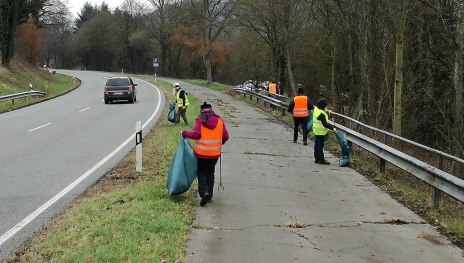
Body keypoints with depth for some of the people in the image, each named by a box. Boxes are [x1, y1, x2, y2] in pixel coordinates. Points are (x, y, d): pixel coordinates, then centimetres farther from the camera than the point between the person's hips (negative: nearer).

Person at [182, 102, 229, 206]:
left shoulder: (199, 120, -9)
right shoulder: (219, 120, 2)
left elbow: (196, 134, -18)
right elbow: (226, 136, 3)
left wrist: (185, 133, -3)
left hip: (201, 152, -3)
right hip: (215, 153, 3)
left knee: (201, 172, 12)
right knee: (210, 173, 17)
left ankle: (204, 192, -8)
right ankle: (209, 195, 20)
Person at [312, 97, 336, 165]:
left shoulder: (316, 109, 1)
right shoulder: (321, 114, -27)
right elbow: (325, 124, -26)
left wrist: (327, 111, 11)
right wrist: (332, 128, -21)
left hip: (316, 131, 10)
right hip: (321, 132, -10)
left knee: (317, 144, 15)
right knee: (320, 145, -2)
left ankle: (316, 158, 23)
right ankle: (321, 159, 5)